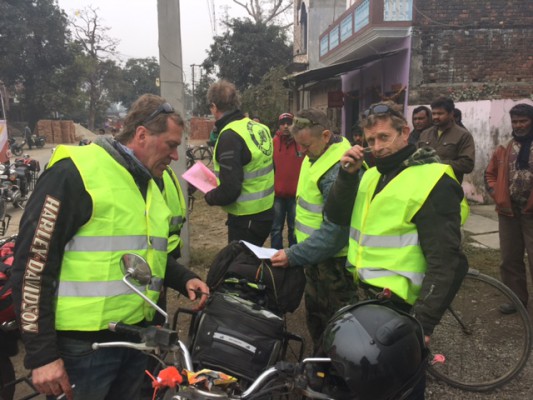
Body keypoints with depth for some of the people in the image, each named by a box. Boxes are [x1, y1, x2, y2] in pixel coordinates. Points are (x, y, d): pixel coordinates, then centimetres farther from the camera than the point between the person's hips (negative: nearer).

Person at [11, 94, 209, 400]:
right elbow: (34, 264, -16)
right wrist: (41, 353, -16)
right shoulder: (74, 173, -15)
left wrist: (184, 279, 7)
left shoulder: (152, 184, 11)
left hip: (136, 338, 8)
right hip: (82, 344, -7)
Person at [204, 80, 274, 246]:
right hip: (265, 212, 8)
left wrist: (209, 196, -5)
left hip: (246, 219, -8)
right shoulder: (259, 127, 5)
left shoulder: (230, 136, -21)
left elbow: (229, 191, -26)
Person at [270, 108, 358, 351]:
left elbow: (334, 231, -28)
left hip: (334, 260, -9)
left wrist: (293, 256, -24)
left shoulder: (340, 171, -27)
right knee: (314, 314, 23)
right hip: (316, 254, 10)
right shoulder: (316, 156, 4)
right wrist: (297, 252, 15)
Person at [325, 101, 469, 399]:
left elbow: (446, 262, -20)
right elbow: (337, 216, 3)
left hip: (399, 306, -7)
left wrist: (424, 321, -24)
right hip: (367, 295, 7)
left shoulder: (431, 181, -17)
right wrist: (348, 174, -10)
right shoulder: (374, 174, 9)